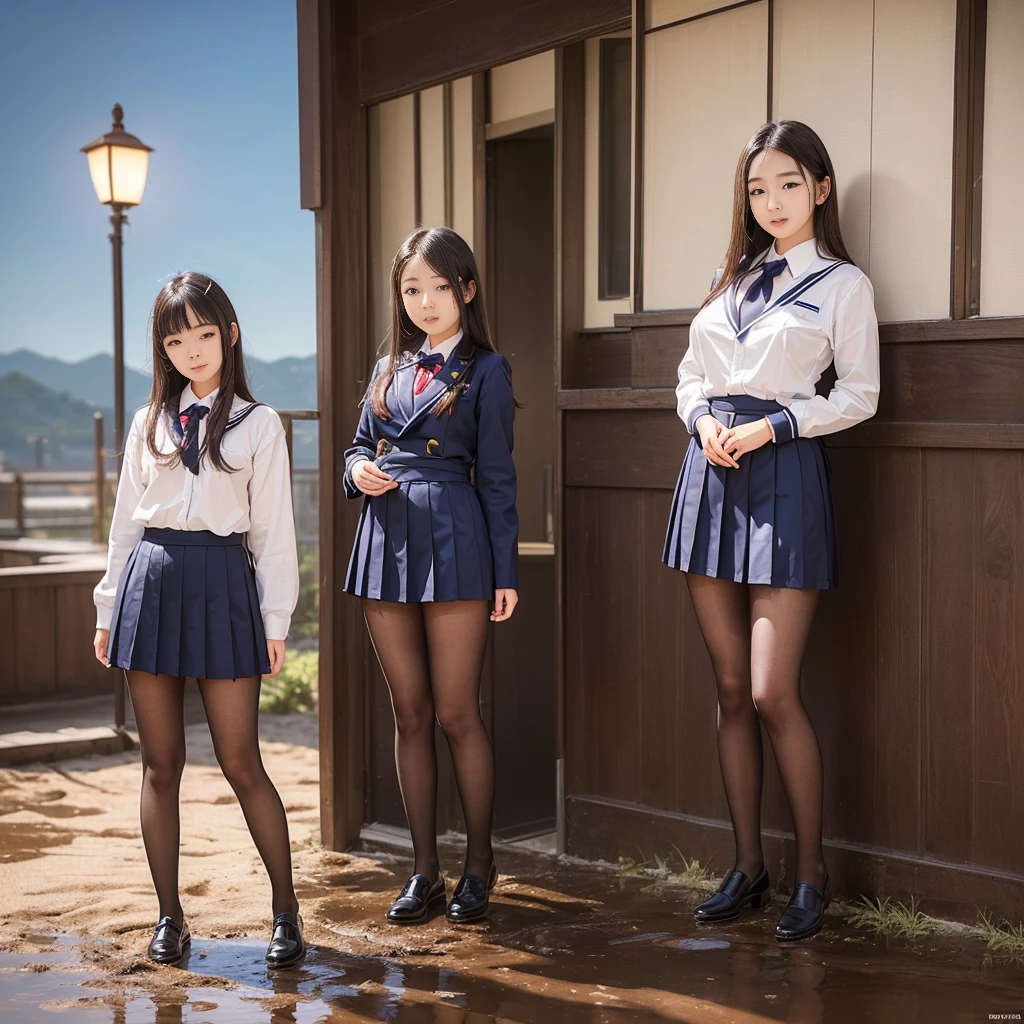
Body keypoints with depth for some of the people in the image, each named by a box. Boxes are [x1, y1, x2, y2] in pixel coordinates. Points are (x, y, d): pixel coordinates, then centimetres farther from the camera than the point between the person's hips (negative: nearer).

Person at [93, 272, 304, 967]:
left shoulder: (257, 424, 4)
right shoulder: (150, 422, 13)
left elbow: (273, 529, 2)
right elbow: (127, 520, 15)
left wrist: (275, 621, -3)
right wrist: (110, 607, 12)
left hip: (223, 584, -3)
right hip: (151, 581, 3)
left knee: (241, 763, -2)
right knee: (161, 763, 5)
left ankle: (287, 911, 10)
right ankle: (170, 916, 15)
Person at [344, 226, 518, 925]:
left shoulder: (484, 369, 2)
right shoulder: (390, 368, 16)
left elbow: (496, 474, -1)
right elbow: (359, 445, 23)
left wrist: (506, 570, -5)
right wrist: (360, 471, -2)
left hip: (454, 542, -5)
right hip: (387, 540, 5)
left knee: (456, 714, -2)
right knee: (410, 714, 8)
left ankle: (479, 865, 14)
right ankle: (426, 871, 16)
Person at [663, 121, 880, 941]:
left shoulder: (843, 284, 1)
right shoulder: (731, 278, 16)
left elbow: (859, 395, -3)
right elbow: (690, 374, 18)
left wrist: (768, 426, -12)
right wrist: (703, 419, -3)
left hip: (783, 474, -5)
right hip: (711, 471, 5)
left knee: (774, 693, -10)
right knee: (731, 690, 7)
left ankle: (811, 873, 6)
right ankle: (749, 866, 16)